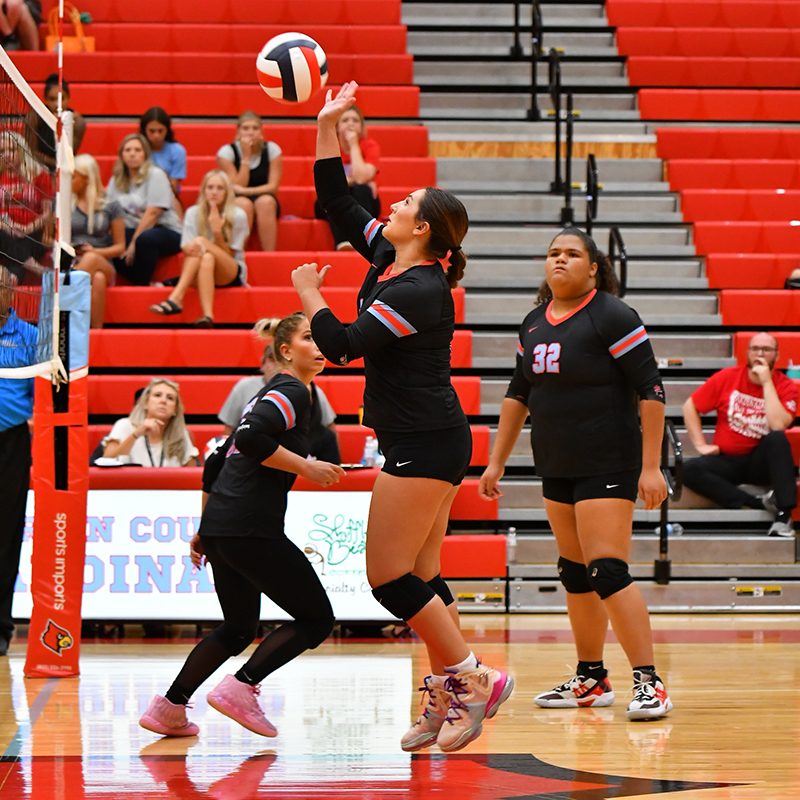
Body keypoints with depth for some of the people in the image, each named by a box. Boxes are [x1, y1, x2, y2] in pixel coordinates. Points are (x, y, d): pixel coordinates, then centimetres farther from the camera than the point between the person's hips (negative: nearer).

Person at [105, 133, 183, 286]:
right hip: (133, 231, 5)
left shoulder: (155, 175, -6)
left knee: (145, 239, -40)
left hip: (167, 232, -5)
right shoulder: (116, 180, 13)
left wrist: (134, 243, -19)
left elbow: (152, 214, -14)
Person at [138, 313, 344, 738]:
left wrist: (205, 529, 28)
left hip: (220, 524, 10)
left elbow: (216, 462, 25)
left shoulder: (269, 395, 23)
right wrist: (305, 467, -16)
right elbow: (250, 438, -23)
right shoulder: (292, 392, -5)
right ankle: (240, 688, -12)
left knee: (238, 628, 22)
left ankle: (168, 707, 18)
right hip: (251, 528, -10)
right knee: (316, 619, -3)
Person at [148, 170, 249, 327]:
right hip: (199, 275, 2)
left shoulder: (237, 216, -4)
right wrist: (190, 249, -31)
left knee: (200, 241, -29)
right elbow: (186, 248, -5)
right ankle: (207, 315, -53)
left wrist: (217, 232, -24)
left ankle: (175, 299, -41)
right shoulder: (193, 213, 3)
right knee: (207, 258, -35)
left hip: (232, 274, -2)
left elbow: (228, 254, -6)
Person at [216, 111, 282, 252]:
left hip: (267, 204, 1)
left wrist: (246, 191, -22)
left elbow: (273, 186, -7)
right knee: (243, 203, -35)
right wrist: (246, 157, -17)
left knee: (265, 201, -34)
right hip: (235, 205, -1)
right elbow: (236, 187, -12)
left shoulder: (272, 149, -2)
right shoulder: (227, 152, -6)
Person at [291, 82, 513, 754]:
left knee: (389, 577, -6)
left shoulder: (417, 291, -19)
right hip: (425, 443, 10)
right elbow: (337, 202, 14)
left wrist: (309, 294, -4)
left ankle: (473, 678, -2)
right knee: (421, 577, 9)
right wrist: (327, 125, 11)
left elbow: (341, 345, -20)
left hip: (424, 446, -10)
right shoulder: (389, 260, 7)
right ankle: (449, 698, 11)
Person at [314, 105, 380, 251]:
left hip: (362, 204, 0)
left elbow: (361, 178, -23)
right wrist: (351, 180, -22)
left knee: (361, 190, -31)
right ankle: (341, 242, -49)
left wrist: (354, 146, -18)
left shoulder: (370, 145, -7)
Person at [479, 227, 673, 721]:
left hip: (608, 466, -8)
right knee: (574, 572, 10)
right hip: (556, 467, 8)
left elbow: (651, 389, -13)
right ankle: (591, 680, 20)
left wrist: (651, 466, -17)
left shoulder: (611, 317, -11)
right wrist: (498, 462, 20)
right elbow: (519, 393, 21)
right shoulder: (535, 323, 11)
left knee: (607, 569, -16)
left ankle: (649, 681, -13)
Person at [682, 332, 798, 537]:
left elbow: (778, 426, -23)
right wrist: (700, 444, -4)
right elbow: (690, 406, 7)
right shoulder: (727, 377, 0)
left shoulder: (785, 386, -5)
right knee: (690, 469, -27)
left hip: (762, 463, -2)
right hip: (727, 462, 2)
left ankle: (783, 515, -35)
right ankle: (759, 503, -30)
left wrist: (766, 382, -19)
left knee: (777, 438, -33)